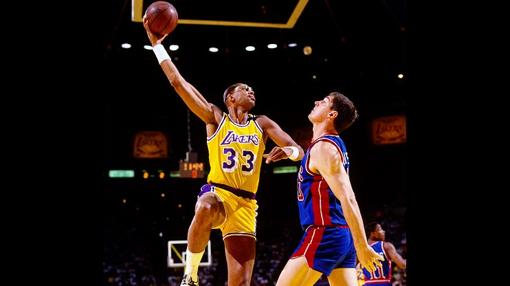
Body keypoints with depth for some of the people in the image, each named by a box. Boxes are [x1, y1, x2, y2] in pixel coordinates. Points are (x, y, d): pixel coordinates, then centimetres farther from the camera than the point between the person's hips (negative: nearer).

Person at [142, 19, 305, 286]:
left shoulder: (262, 124, 15)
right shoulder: (216, 118, 6)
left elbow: (299, 151, 8)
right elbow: (178, 82, 0)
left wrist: (288, 151, -17)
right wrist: (157, 44, 0)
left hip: (245, 204, 4)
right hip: (217, 192, -4)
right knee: (205, 210, -43)